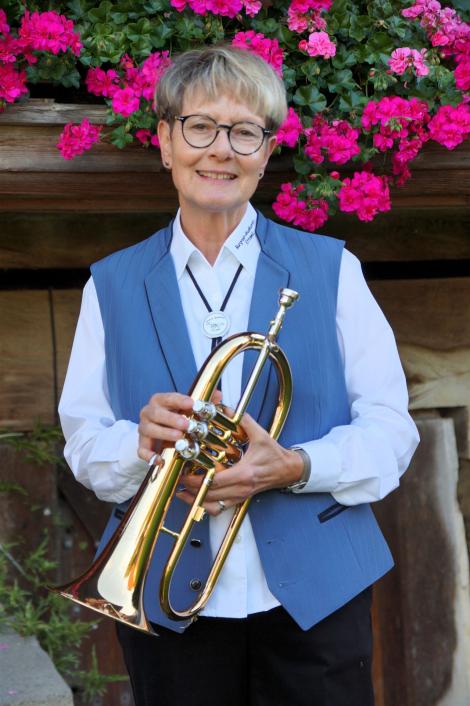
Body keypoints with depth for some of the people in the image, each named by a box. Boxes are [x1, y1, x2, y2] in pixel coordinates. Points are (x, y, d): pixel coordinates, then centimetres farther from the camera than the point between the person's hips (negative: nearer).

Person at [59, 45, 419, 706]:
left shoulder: (330, 269, 4)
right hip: (168, 599, 1)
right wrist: (141, 444, -17)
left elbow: (390, 428, -1)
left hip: (313, 595, 0)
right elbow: (82, 440, 5)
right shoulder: (113, 285, 8)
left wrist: (295, 468, -18)